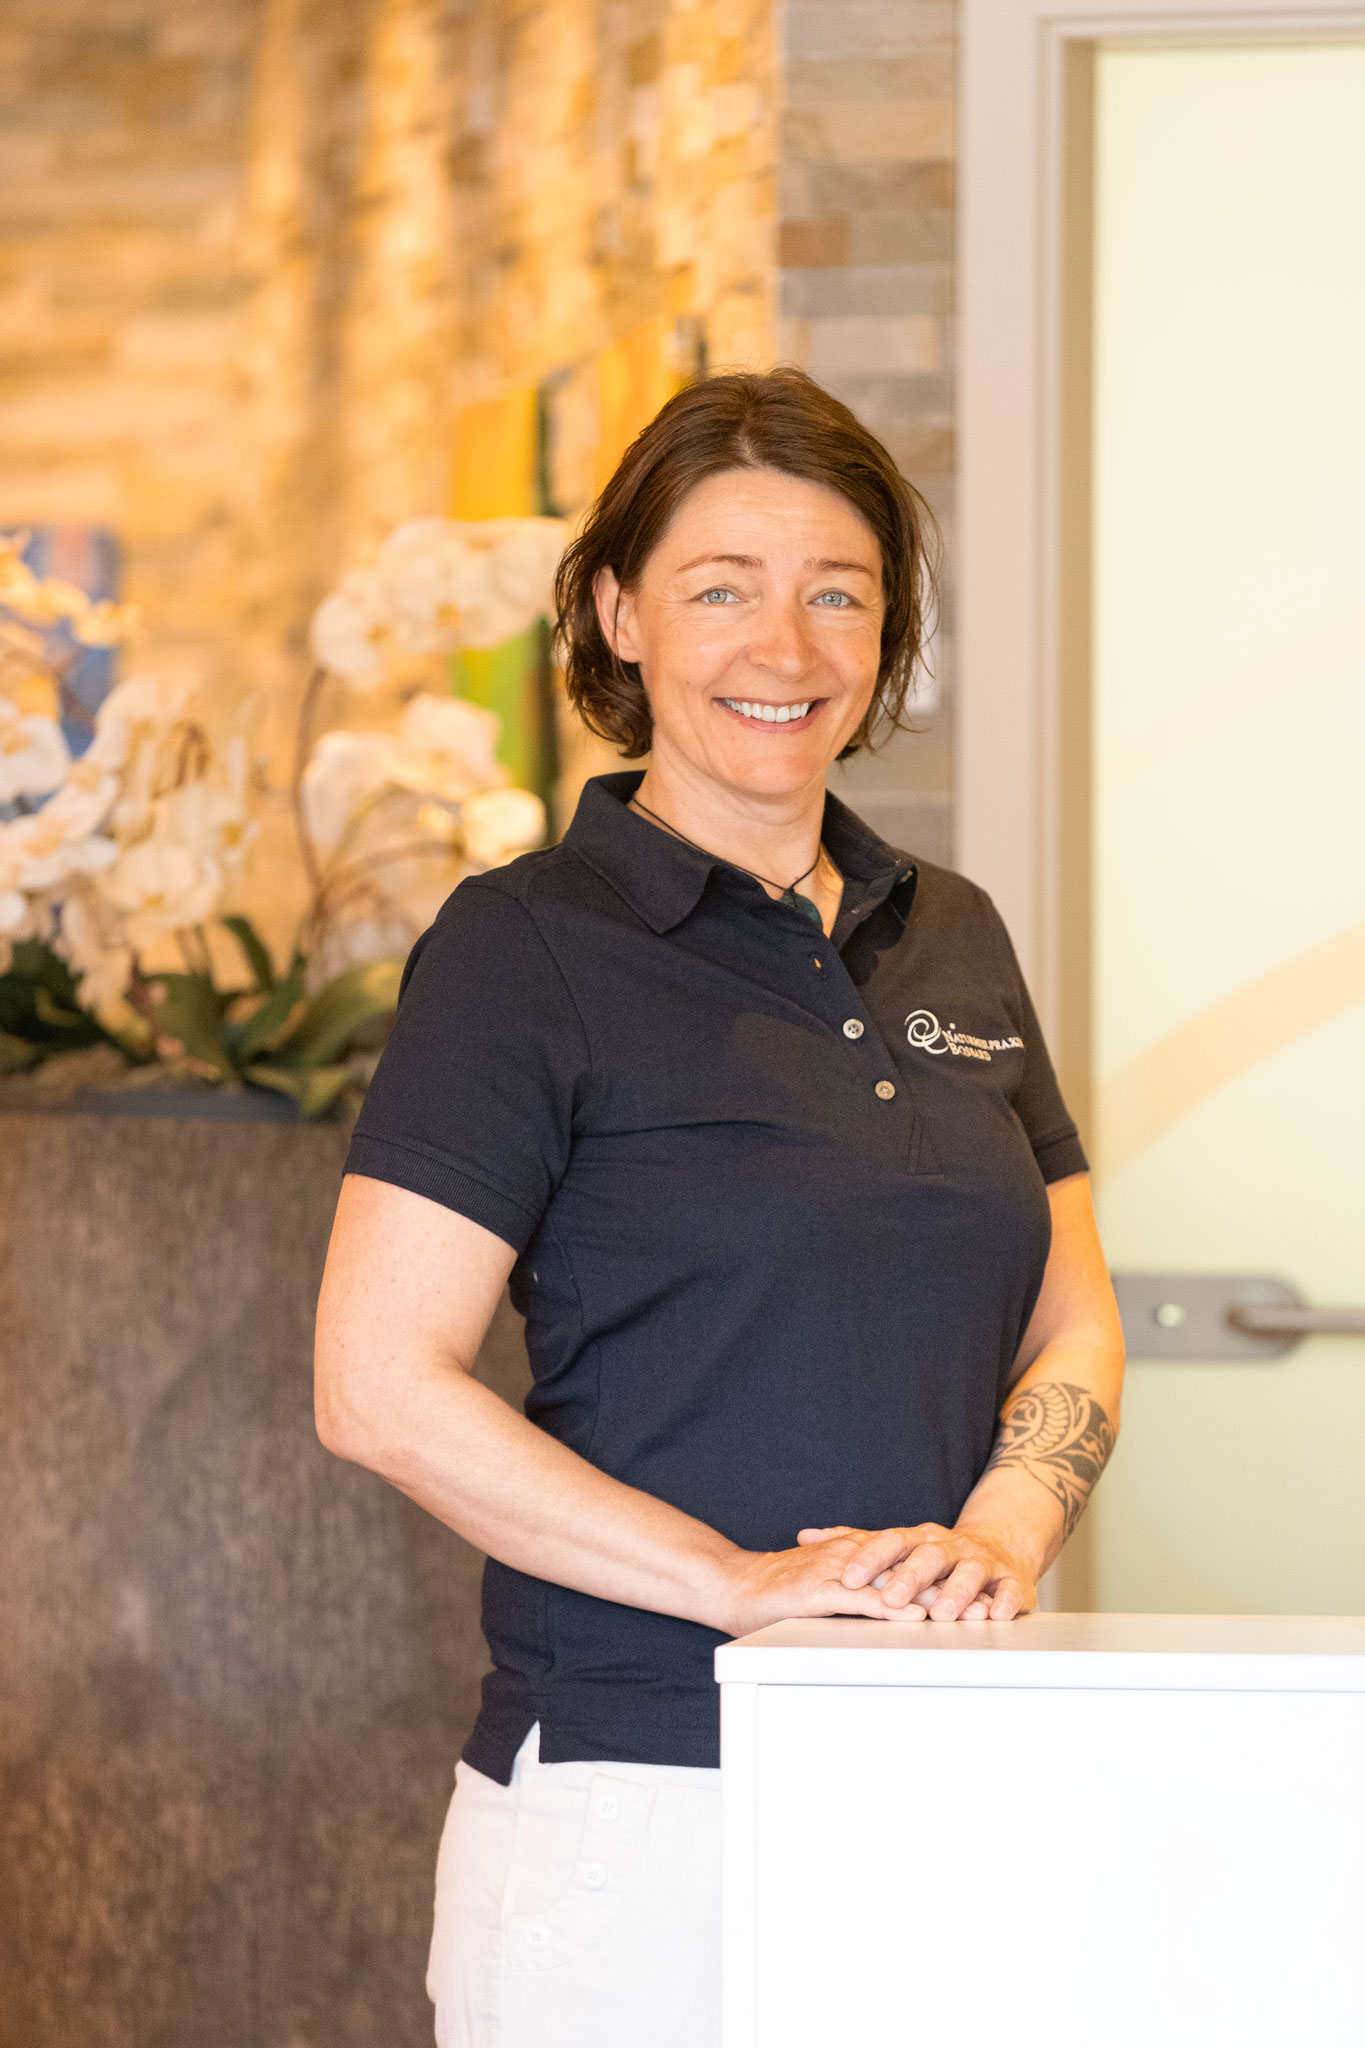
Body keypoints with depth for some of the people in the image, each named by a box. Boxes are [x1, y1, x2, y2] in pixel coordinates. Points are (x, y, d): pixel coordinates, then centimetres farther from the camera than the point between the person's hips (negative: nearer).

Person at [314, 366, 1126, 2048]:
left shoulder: (952, 939, 12)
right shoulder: (525, 946, -5)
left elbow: (1074, 1323, 15)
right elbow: (381, 1387, -12)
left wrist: (1001, 1532, -6)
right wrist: (747, 1581, -17)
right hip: (629, 1798, -5)